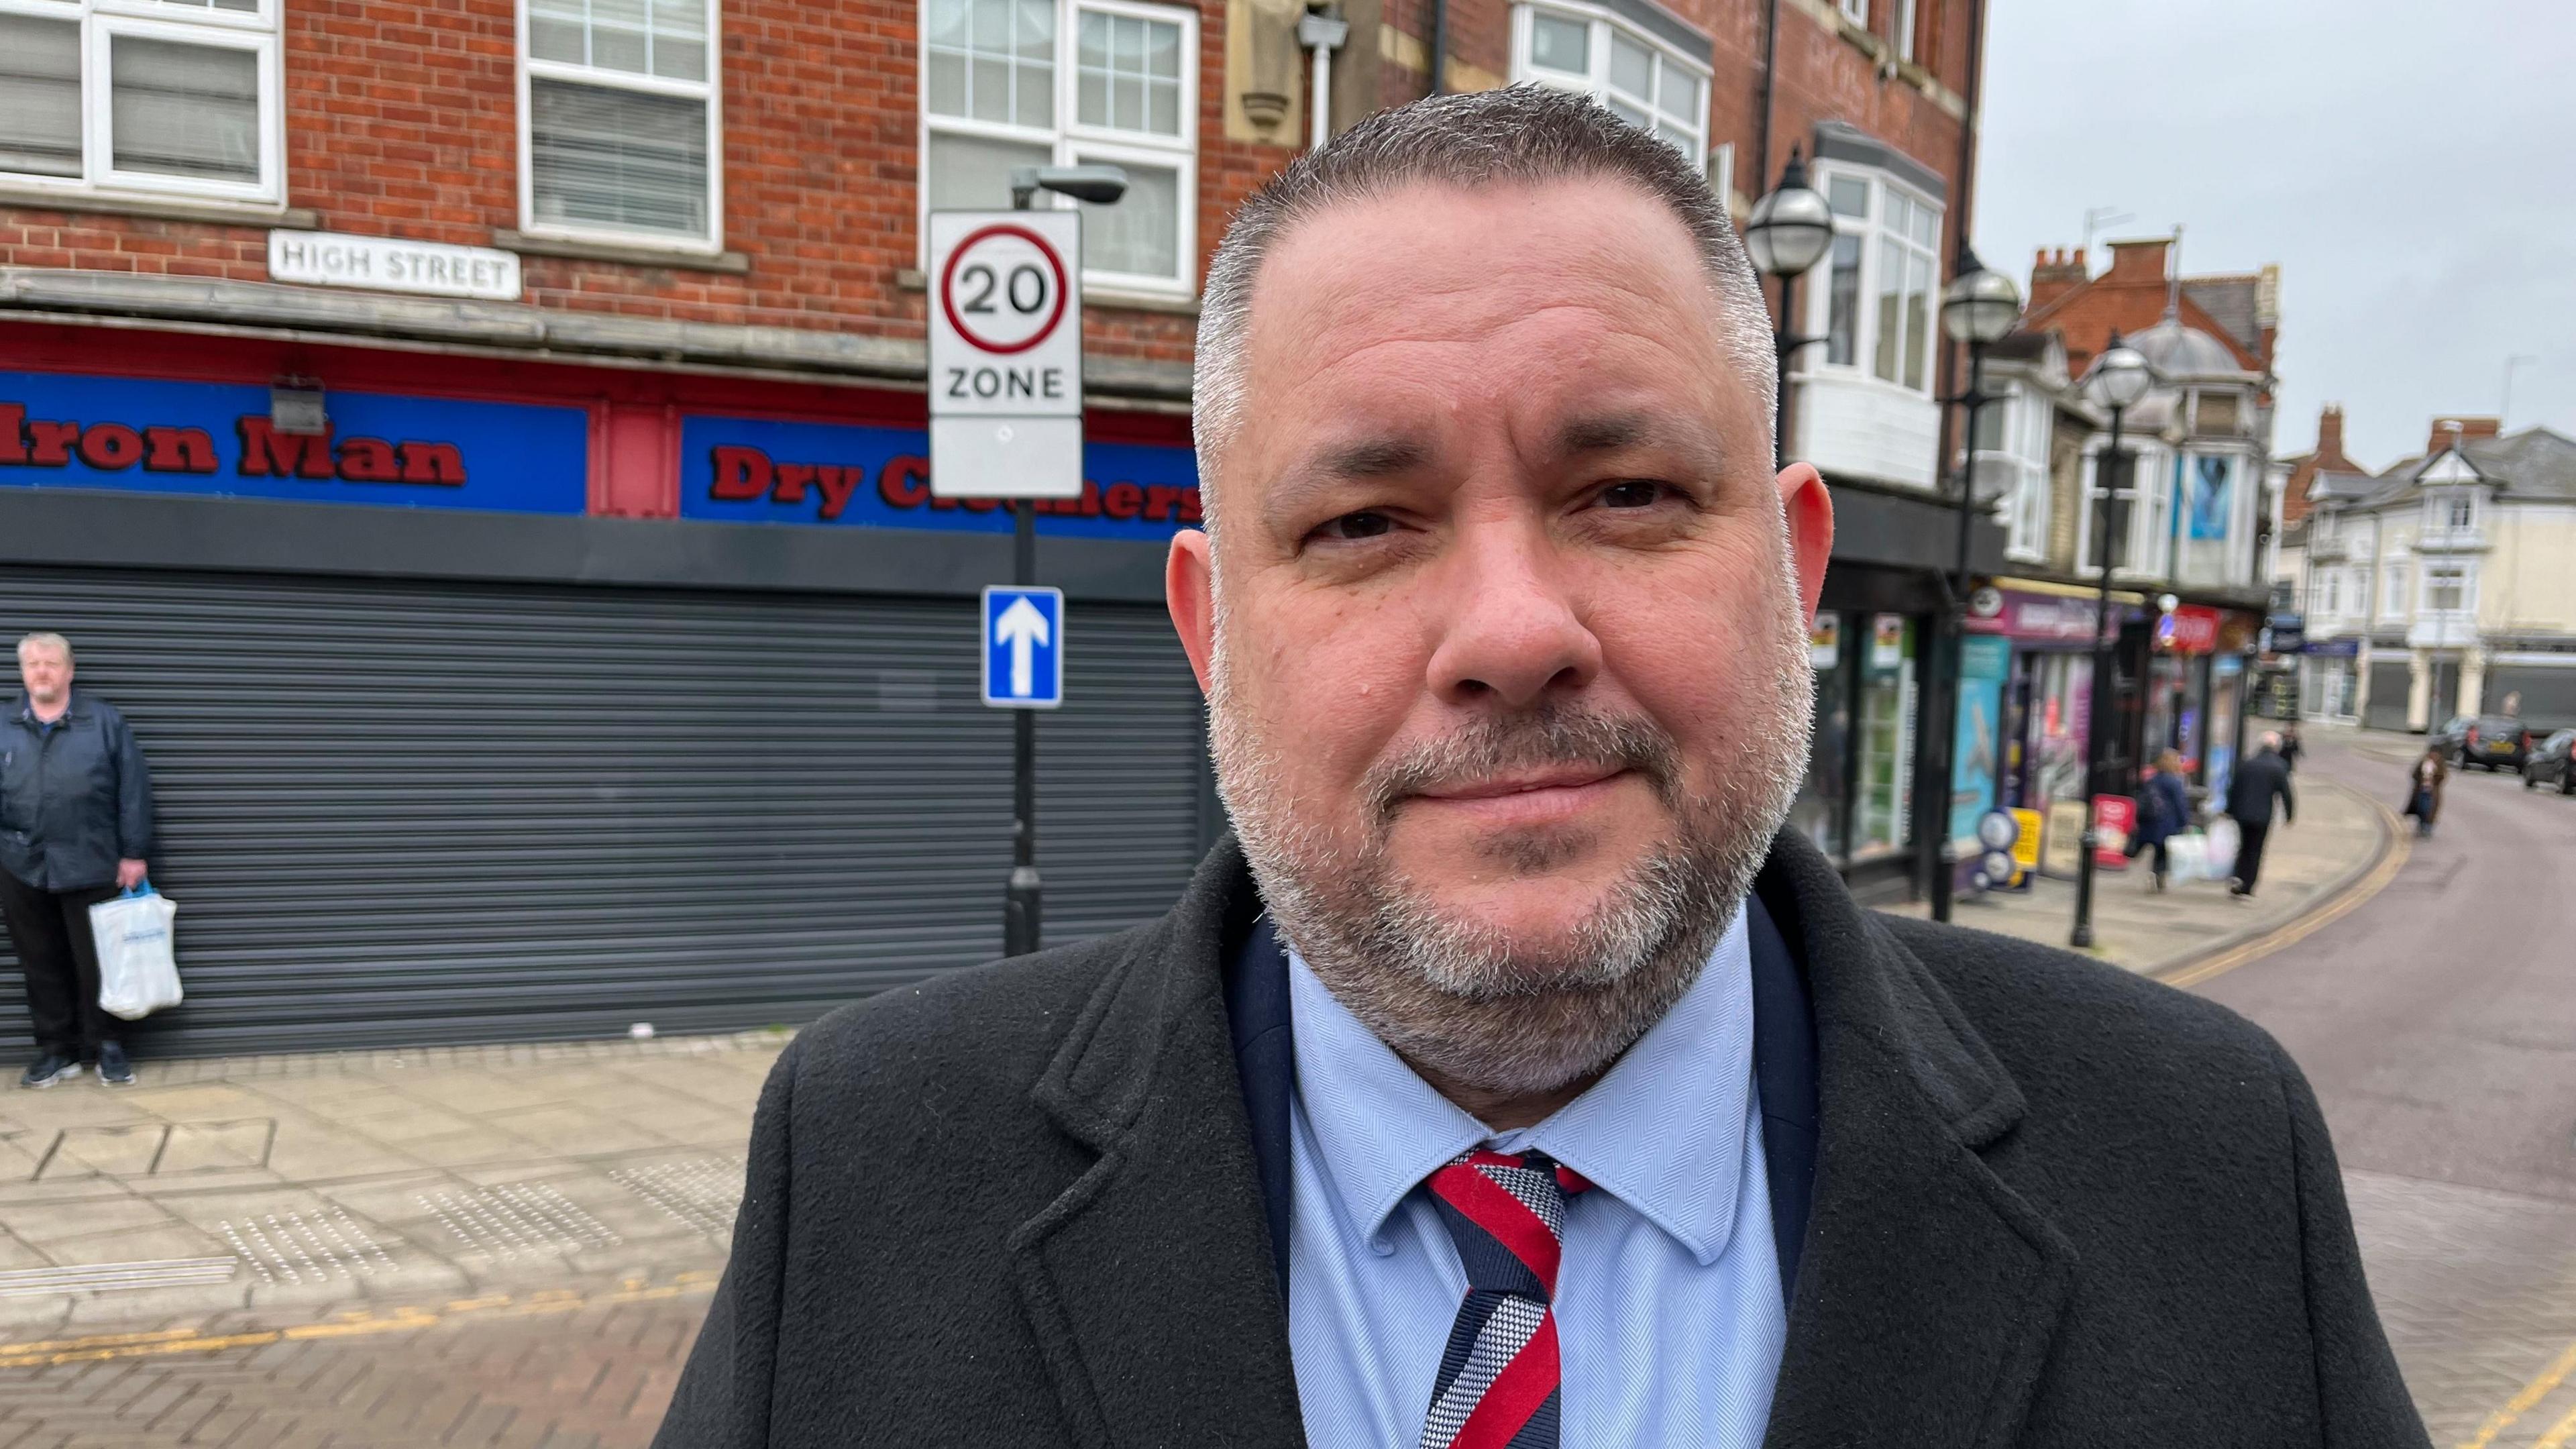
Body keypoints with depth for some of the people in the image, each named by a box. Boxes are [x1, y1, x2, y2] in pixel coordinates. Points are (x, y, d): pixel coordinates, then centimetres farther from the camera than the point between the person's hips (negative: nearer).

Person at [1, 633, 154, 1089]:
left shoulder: (105, 721, -1)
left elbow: (134, 790, -2)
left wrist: (133, 853, -5)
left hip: (91, 867, -2)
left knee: (97, 962, 5)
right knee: (42, 964, 11)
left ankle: (106, 1045, 18)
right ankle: (55, 1048, 22)